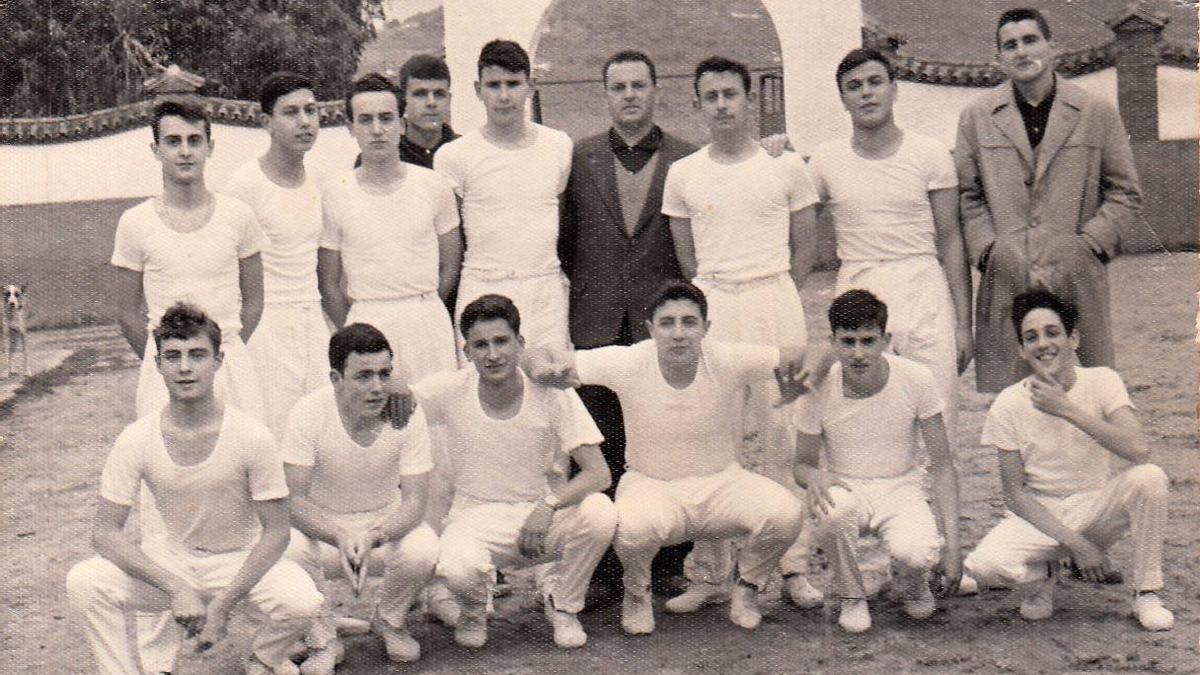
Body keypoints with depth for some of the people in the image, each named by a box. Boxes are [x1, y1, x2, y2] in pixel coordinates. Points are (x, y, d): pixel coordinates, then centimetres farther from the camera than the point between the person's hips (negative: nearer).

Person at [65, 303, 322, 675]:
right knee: (84, 582, -24)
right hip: (172, 560, 1)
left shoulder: (251, 436, -19)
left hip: (243, 560, -1)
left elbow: (275, 531, -14)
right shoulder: (136, 440, -14)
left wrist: (222, 604, -23)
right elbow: (105, 532, -13)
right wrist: (177, 588, -26)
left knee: (302, 602, -30)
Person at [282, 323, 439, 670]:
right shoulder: (308, 413, -20)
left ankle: (389, 621, 5)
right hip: (321, 524, -1)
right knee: (288, 548, -33)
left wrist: (372, 537, -37)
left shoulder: (407, 415, -17)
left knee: (423, 550, -30)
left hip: (386, 521, 1)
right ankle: (323, 640, -4)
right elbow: (293, 499, -21)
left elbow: (415, 500, -17)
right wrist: (341, 538, -40)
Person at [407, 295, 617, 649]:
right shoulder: (451, 391, -9)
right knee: (457, 568, -35)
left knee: (600, 513, -31)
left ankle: (562, 603, 1)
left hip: (548, 517, 1)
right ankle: (474, 609, 7)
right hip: (478, 518, 0)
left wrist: (549, 506, -33)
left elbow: (599, 473, -18)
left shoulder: (553, 395, -12)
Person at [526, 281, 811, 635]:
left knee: (784, 513, -26)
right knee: (633, 526, -36)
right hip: (651, 486, -1)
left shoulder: (728, 360, -16)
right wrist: (546, 369, -38)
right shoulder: (628, 363, -17)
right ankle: (637, 593, 2)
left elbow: (804, 358, -8)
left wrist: (796, 383, -32)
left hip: (721, 482, 1)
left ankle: (746, 586, 8)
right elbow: (541, 358, -12)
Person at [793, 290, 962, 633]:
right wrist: (814, 476, -27)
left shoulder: (916, 380, -14)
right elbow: (802, 463, 0)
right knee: (834, 509, -37)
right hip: (846, 488, 1)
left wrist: (952, 541, -14)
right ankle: (851, 597, -6)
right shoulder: (817, 390, -13)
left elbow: (942, 463, -7)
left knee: (917, 554, -33)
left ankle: (914, 586, 8)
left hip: (901, 489, 0)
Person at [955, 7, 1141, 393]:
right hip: (1005, 282, 0)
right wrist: (989, 252, -3)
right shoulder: (977, 118, 10)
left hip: (1077, 277, 0)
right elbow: (967, 196, 11)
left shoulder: (1097, 114, 8)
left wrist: (1086, 245, -2)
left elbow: (1125, 193, 10)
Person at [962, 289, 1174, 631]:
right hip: (1041, 514, -1)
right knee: (984, 565, -31)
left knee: (1149, 478, -30)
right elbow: (1014, 492, -8)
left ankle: (1147, 593, -10)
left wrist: (1067, 409, -31)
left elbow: (1138, 450, -27)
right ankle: (1039, 575, 6)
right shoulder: (1008, 405, -10)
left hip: (1100, 506, 1)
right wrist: (1075, 543, -18)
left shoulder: (1101, 381, -10)